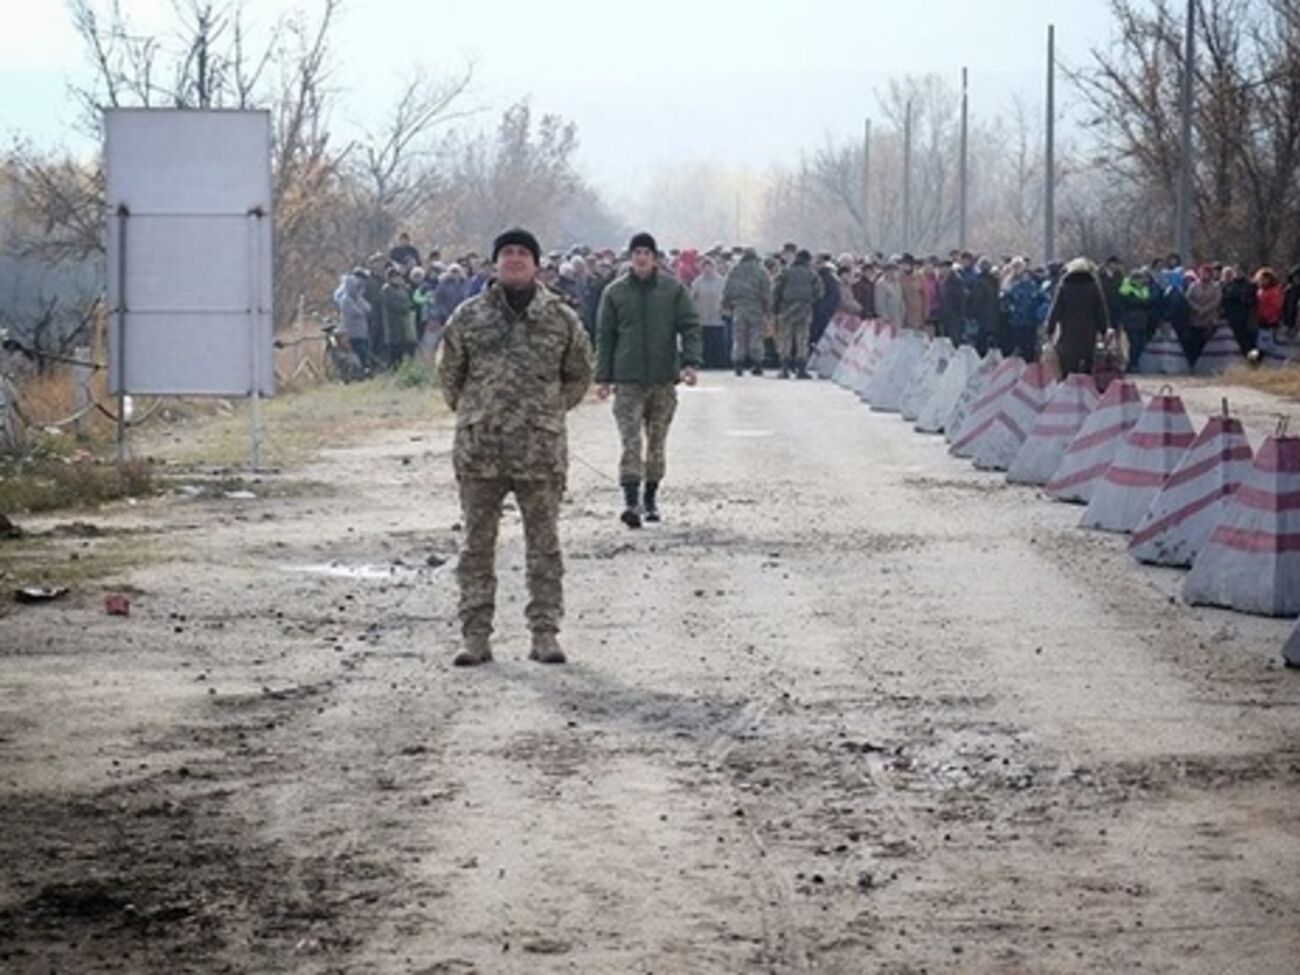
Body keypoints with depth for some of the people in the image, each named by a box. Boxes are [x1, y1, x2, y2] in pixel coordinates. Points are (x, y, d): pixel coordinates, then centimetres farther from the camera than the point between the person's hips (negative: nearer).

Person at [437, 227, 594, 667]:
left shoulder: (561, 319, 3)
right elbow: (449, 374, 13)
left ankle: (545, 633, 11)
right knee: (477, 544, 4)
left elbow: (579, 377, 14)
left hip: (540, 451, -1)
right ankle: (476, 636, 10)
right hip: (479, 450, 1)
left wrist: (547, 413, 8)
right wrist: (472, 415, 9)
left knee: (544, 545, 4)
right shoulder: (469, 316, 4)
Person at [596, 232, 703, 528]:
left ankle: (650, 498, 22)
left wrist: (690, 362, -13)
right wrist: (603, 377, 1)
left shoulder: (673, 289, 3)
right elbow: (604, 336, 6)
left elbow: (690, 327, 1)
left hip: (664, 379, 1)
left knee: (657, 442, 10)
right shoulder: (615, 292, 4)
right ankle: (631, 501, -17)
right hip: (628, 381, -1)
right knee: (631, 441, -11)